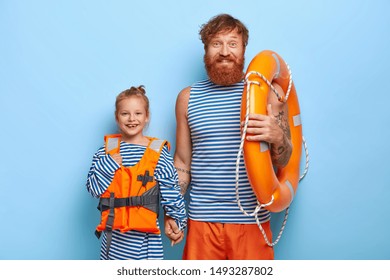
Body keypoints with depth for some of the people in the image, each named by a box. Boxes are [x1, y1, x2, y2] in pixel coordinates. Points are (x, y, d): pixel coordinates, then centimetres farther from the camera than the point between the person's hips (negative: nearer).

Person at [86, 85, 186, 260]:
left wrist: (176, 218, 0)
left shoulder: (158, 152, -3)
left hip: (146, 235, -2)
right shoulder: (107, 151, 4)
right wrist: (107, 165, -11)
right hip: (114, 234, 2)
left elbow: (170, 189, 0)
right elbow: (93, 189, 1)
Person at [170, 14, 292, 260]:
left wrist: (277, 137, -19)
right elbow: (182, 161, 11)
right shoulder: (187, 97, 5)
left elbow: (283, 161, 2)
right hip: (202, 219, 1)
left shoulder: (268, 92, 0)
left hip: (252, 220, -1)